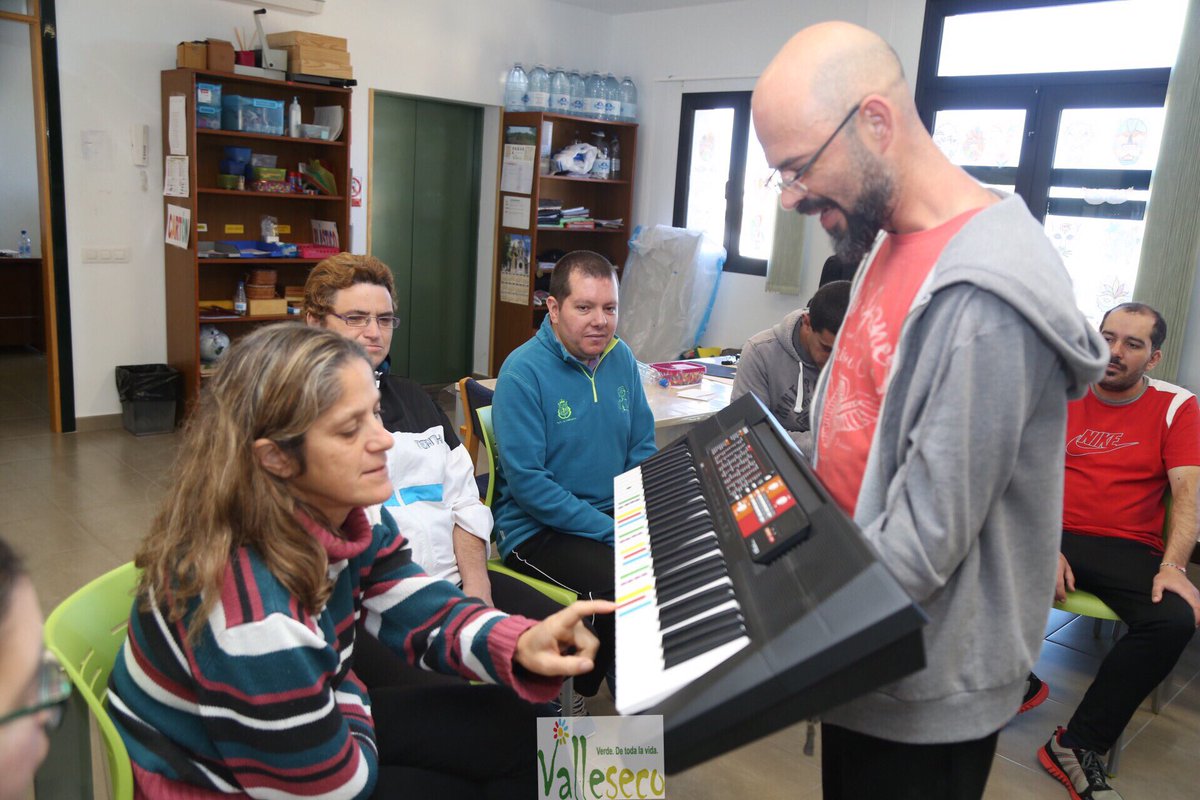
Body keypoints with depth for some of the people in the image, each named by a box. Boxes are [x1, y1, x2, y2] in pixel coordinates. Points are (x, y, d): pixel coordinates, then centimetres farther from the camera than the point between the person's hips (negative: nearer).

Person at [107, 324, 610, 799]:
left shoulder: (344, 519, -12)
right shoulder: (258, 619, -38)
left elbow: (423, 614, -7)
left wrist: (521, 646, -26)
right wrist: (354, 708, -6)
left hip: (319, 715, 8)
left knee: (523, 728, 4)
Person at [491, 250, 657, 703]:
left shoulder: (620, 358, 5)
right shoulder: (524, 370, -15)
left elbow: (643, 448, 11)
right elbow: (527, 481, -18)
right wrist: (613, 531, -21)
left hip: (618, 516, 6)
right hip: (538, 529, -6)